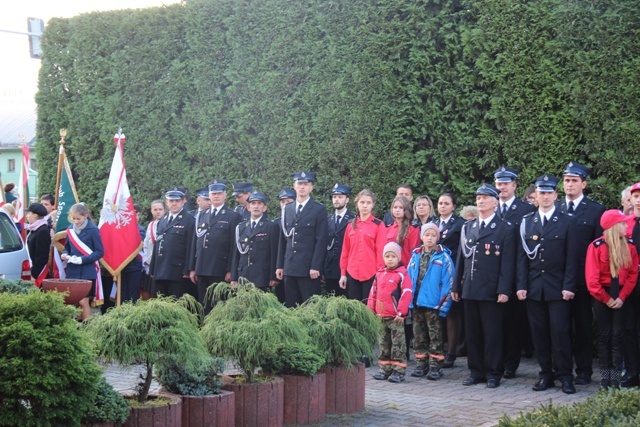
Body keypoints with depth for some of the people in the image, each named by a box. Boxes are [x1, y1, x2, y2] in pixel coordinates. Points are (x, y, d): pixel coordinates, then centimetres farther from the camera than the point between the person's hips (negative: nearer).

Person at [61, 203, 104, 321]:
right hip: (72, 272, 5)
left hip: (87, 272, -5)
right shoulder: (70, 229, 7)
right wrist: (65, 255, -4)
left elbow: (100, 252, -8)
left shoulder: (93, 230, -8)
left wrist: (83, 259, -19)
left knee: (83, 301, -8)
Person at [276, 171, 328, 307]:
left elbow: (321, 241, -6)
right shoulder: (287, 209, 14)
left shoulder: (319, 209, -1)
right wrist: (280, 265, 11)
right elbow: (283, 240, 15)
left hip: (309, 269, -5)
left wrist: (315, 267, -12)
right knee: (291, 308, 6)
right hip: (289, 268, 5)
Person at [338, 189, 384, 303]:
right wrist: (343, 273, 7)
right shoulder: (351, 225, 11)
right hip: (352, 274, 4)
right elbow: (345, 251, 12)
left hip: (371, 275, -3)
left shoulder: (378, 225, 0)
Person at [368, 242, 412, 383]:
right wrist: (371, 310, 13)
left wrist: (401, 312, -16)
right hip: (381, 316, 7)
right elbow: (373, 293, 17)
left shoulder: (402, 275, -9)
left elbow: (406, 295, -13)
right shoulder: (379, 274, 12)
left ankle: (399, 371, 0)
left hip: (395, 317, -7)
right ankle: (385, 369, 21)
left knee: (398, 344, -2)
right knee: (384, 343, 13)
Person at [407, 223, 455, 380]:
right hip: (417, 303, 5)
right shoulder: (415, 256, 8)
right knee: (419, 336, 12)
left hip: (434, 304, -5)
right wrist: (409, 300, 4)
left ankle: (435, 366, 7)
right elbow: (409, 279, 11)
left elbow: (448, 283, -9)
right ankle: (422, 364, 21)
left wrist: (444, 305, -14)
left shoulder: (443, 258, -6)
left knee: (435, 336, 1)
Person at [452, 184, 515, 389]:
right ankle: (476, 371, 17)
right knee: (472, 334, 8)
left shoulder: (505, 230, -1)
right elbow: (461, 258, 14)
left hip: (491, 292, -5)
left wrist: (504, 290, -13)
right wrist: (456, 286, 11)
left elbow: (508, 263, -6)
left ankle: (493, 374, 8)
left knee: (493, 334, 0)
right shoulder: (467, 227, 14)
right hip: (469, 289, 5)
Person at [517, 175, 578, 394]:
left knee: (560, 332, -4)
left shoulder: (567, 222, 1)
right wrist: (521, 285, 0)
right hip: (534, 287, 3)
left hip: (558, 287, -3)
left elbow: (571, 257, -2)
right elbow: (522, 256, 7)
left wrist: (568, 286, -10)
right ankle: (545, 374, 13)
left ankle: (565, 376, 3)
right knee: (539, 333, 5)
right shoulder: (527, 222, 9)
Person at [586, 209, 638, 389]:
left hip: (620, 296, 2)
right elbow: (592, 280, -12)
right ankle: (604, 379, 10)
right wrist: (606, 299, -10)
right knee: (604, 336, 5)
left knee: (618, 335, 2)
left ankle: (616, 379, 5)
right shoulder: (596, 247, -11)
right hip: (601, 297, -2)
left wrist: (621, 297, -10)